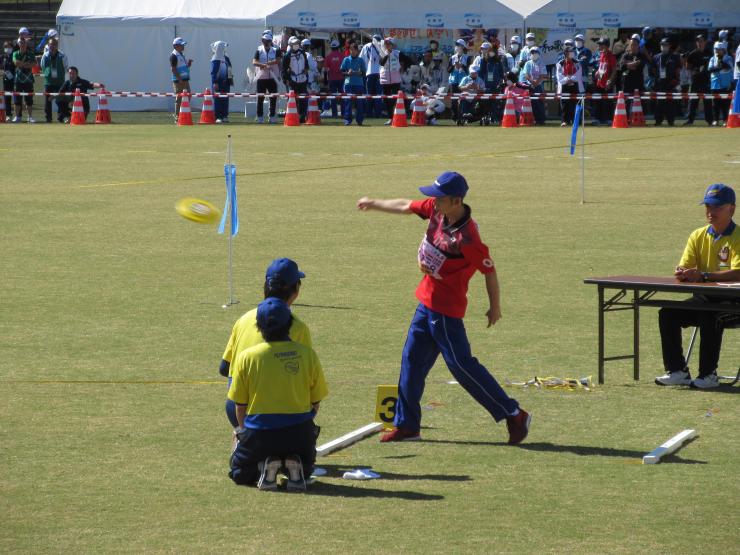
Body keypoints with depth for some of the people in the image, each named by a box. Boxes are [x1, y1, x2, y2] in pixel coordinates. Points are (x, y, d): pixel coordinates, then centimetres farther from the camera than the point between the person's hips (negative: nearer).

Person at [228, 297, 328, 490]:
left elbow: (240, 406, 1)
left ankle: (264, 467, -8)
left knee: (239, 473, 26)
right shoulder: (307, 354, -2)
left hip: (259, 431, -1)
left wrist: (244, 432, 20)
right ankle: (295, 468, -6)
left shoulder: (247, 357, -5)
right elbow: (316, 403, 5)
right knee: (305, 469, 31)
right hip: (299, 432, 1)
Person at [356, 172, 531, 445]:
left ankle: (514, 415, 2)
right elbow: (407, 206, 13)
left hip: (445, 308, -9)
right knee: (412, 360, 14)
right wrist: (375, 204, 27)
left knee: (461, 365, -6)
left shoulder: (466, 238, -28)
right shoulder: (437, 210, -6)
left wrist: (495, 307, -5)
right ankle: (406, 425, 24)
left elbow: (489, 271, -17)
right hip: (427, 300, 9)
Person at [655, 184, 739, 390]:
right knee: (667, 314, -15)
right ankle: (677, 371, -12)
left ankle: (708, 374, -26)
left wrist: (703, 275, -33)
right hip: (703, 298, 6)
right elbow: (685, 268, 5)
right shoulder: (698, 236, 10)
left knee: (709, 316, -35)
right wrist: (682, 273, -22)